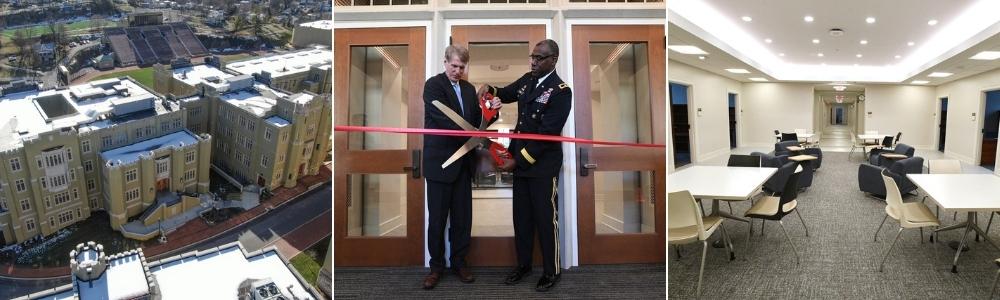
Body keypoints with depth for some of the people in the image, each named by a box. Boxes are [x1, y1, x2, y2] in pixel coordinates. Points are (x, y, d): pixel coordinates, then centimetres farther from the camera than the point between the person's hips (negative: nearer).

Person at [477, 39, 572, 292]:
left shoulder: (560, 91, -16)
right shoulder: (528, 79, 6)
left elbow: (547, 134, -20)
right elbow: (507, 94, 23)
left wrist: (518, 160, -17)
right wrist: (490, 89, 0)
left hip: (543, 165, -7)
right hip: (521, 160, 7)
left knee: (545, 219, 4)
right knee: (521, 216, 15)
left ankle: (551, 271, 20)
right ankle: (523, 264, 31)